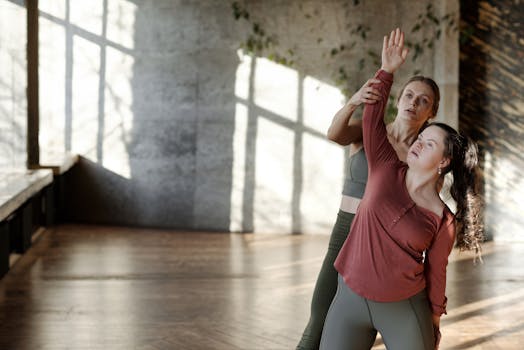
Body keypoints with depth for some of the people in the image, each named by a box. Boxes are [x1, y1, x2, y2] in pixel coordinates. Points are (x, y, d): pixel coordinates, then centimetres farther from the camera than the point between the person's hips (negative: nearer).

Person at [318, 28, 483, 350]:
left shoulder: (444, 221, -5)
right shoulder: (387, 169, 0)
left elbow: (436, 273, 2)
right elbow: (373, 117, -4)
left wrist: (434, 322, 7)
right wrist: (387, 71, -9)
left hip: (405, 310, -1)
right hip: (351, 299, 2)